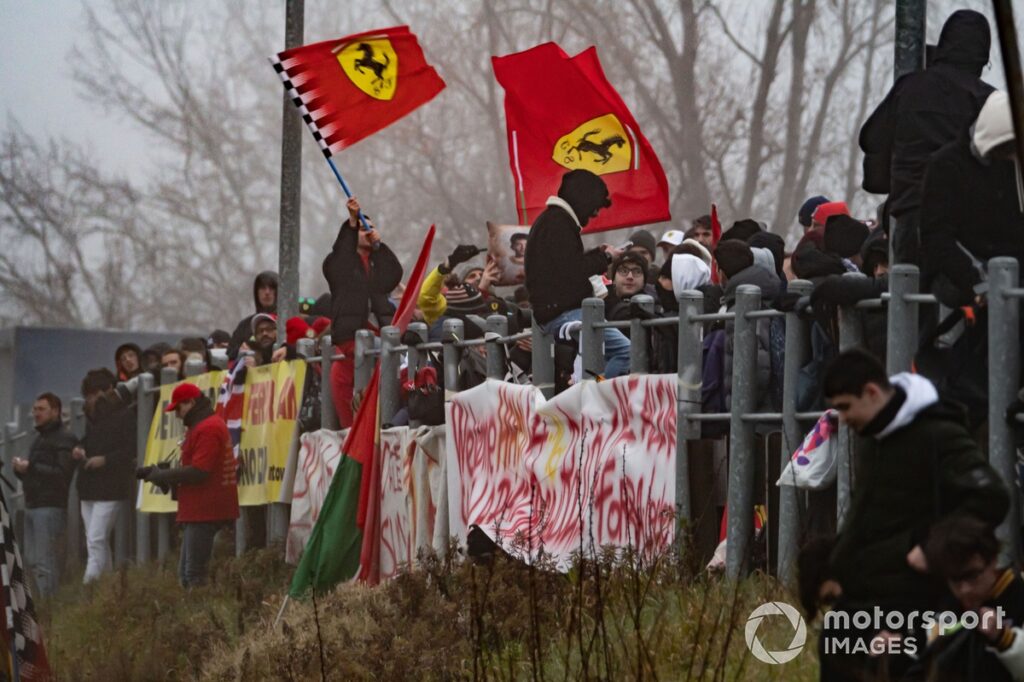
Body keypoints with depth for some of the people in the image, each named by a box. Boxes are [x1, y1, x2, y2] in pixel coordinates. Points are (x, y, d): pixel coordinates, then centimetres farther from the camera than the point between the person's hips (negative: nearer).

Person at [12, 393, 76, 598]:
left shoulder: (64, 439, -6)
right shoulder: (40, 438, 23)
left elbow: (62, 474, -18)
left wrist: (30, 467, -19)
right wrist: (20, 468, 4)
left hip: (50, 507, -9)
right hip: (32, 505, 9)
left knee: (45, 562, -12)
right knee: (32, 560, 8)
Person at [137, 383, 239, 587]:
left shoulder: (207, 429, -15)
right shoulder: (200, 426, 20)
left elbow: (197, 471, -21)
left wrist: (161, 475, -11)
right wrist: (160, 473, 5)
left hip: (204, 512, -11)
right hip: (197, 511, 11)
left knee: (194, 574, -11)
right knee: (186, 573, 11)